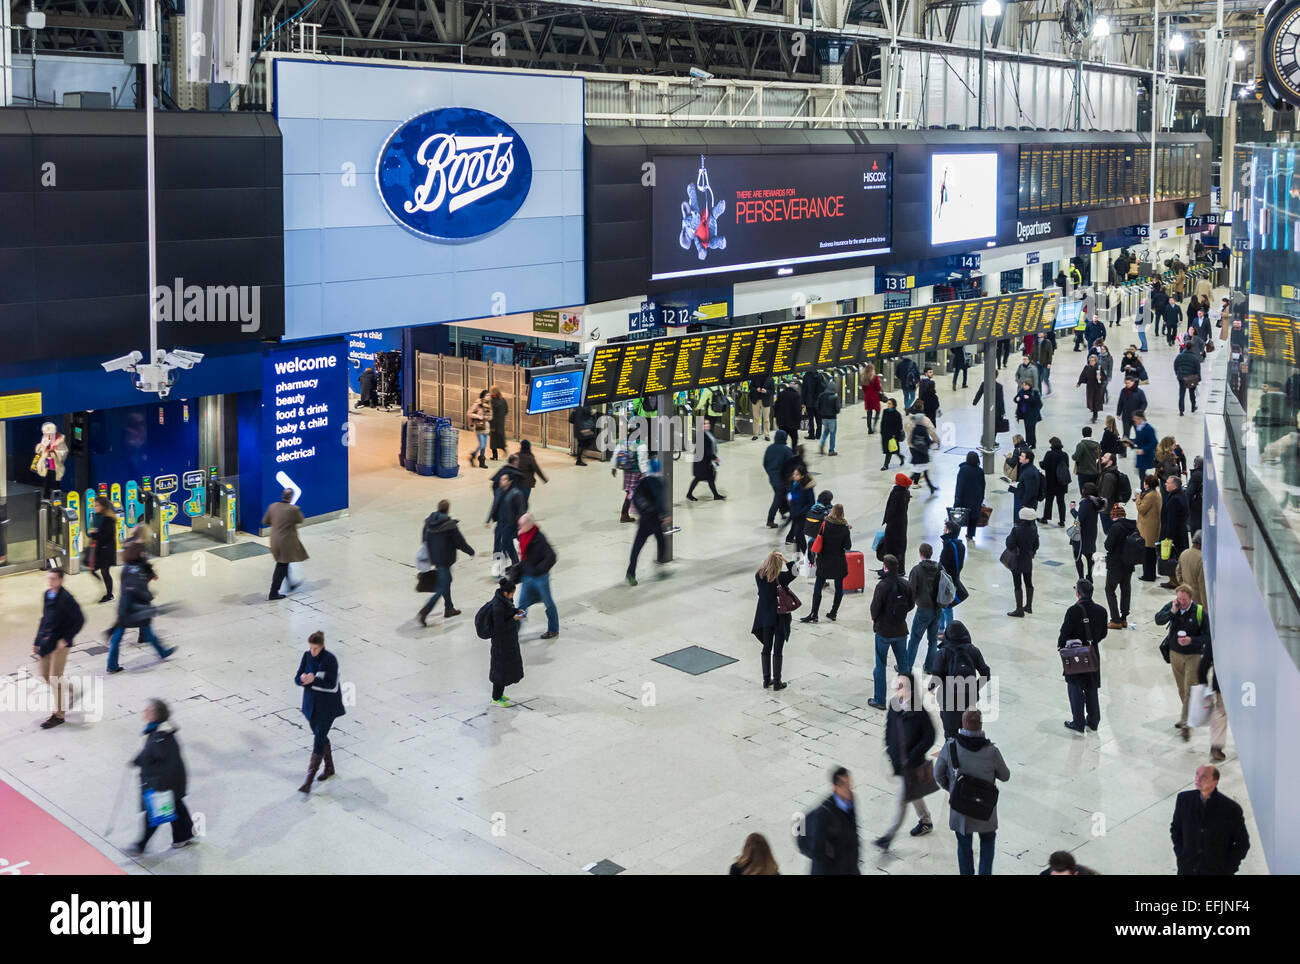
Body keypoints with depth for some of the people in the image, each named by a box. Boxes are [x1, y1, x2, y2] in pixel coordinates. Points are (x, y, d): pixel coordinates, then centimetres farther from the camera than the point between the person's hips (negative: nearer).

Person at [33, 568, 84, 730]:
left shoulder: (66, 598, -16)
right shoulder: (47, 595, 8)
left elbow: (79, 620, -15)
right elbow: (45, 619, 16)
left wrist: (66, 639, -16)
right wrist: (37, 642, 14)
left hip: (60, 643, -8)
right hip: (46, 642, 8)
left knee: (54, 678, -4)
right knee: (45, 676, 13)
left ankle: (59, 714, 7)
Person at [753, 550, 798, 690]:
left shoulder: (758, 575, -7)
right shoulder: (780, 577, -20)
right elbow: (794, 570, -9)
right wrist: (785, 559, -11)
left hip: (765, 616, 4)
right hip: (779, 616, -4)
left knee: (767, 647, 16)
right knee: (778, 650, 4)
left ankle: (766, 680, 22)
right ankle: (777, 682, 10)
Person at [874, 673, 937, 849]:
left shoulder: (919, 712, -21)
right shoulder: (894, 705, -2)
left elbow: (929, 737, -16)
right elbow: (889, 729, 11)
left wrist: (912, 756, -18)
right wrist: (889, 749, 2)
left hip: (911, 762, -7)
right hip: (897, 760, 7)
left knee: (903, 798, 0)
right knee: (913, 793, 23)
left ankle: (889, 835, 5)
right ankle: (926, 821, 43)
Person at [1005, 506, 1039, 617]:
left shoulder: (1016, 529, -23)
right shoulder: (1033, 529, -5)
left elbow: (1010, 545, -22)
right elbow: (1036, 545, 5)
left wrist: (1009, 536, -5)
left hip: (1017, 561, -6)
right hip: (1028, 560, 6)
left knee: (1018, 585, 1)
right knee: (1029, 583, 18)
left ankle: (1019, 610, 6)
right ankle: (1028, 606, 30)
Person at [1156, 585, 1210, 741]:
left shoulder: (1200, 612, -14)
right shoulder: (1171, 606, -3)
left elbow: (1207, 636, -10)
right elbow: (1158, 620, -11)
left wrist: (1191, 640, -25)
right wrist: (1172, 612, -23)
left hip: (1193, 656, -4)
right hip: (1175, 653, 4)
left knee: (1189, 690, -7)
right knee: (1181, 689, 15)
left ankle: (1185, 724, -1)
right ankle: (1188, 715, 33)